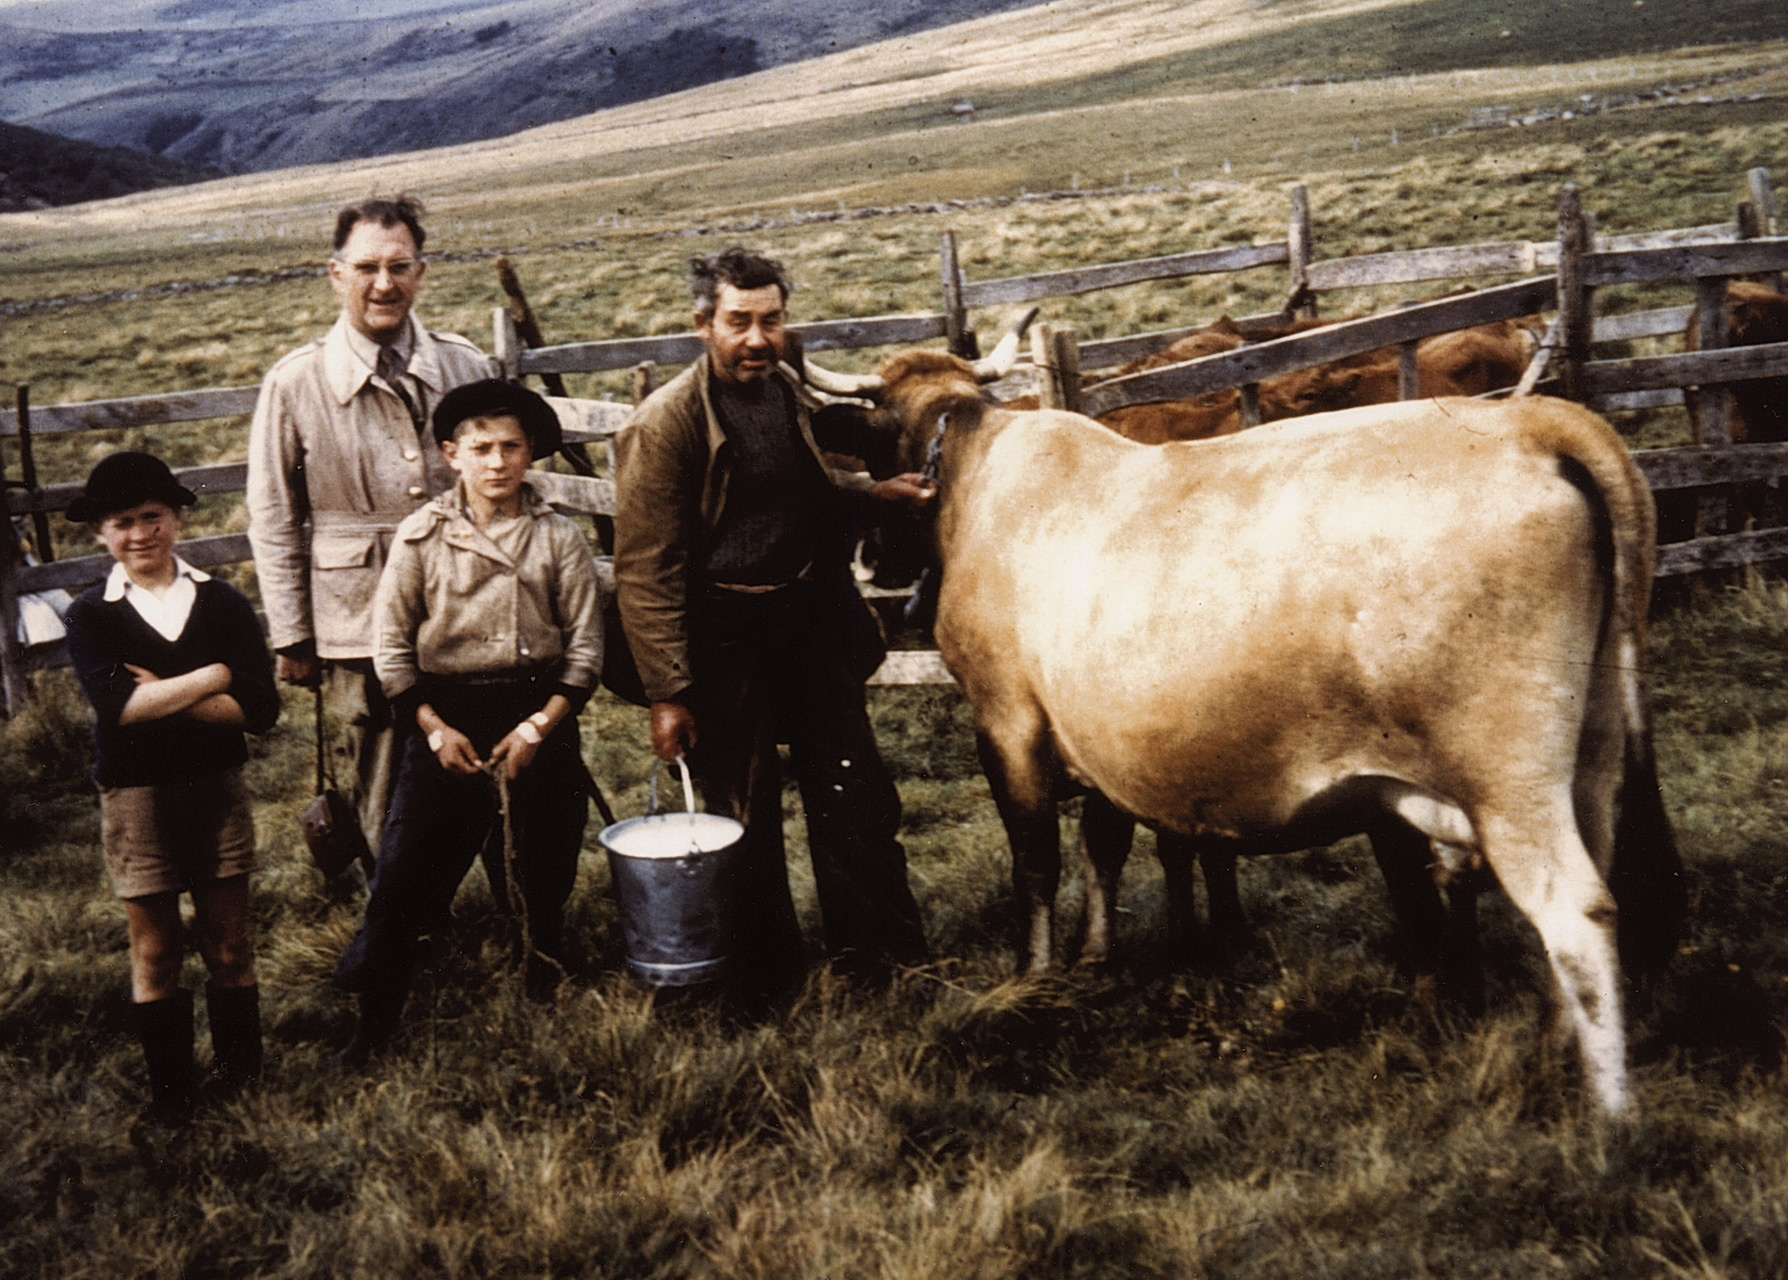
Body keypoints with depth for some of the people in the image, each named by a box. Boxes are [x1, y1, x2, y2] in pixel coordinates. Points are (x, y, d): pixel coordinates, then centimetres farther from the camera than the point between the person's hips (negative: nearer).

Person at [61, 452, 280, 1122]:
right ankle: (169, 1087, 24)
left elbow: (260, 707, -12)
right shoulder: (91, 616, -4)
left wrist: (160, 699, -18)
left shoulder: (222, 602, -2)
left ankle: (241, 1075, 24)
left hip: (217, 788, 1)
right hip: (135, 796, 0)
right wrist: (212, 677, -16)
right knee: (155, 951, 10)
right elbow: (115, 706, -21)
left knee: (228, 945, 9)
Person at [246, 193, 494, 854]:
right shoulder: (295, 385, -4)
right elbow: (273, 523, 2)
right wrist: (292, 639, 2)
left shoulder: (466, 368, 3)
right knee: (384, 815, 5)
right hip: (357, 634, -2)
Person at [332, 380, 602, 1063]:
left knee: (542, 875, 11)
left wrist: (537, 728, -11)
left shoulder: (559, 538, -2)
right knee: (407, 871, -2)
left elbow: (585, 649, -2)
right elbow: (391, 645, 0)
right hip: (445, 717, 0)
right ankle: (374, 1017, 11)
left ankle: (544, 1001, 32)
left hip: (540, 712, 1)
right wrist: (435, 728, -8)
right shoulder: (421, 535, -3)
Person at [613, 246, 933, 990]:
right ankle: (765, 974, 27)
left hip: (811, 620, 6)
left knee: (854, 791, 11)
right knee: (744, 816, 9)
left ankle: (881, 950, 27)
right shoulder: (665, 424, -17)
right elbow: (645, 571, -16)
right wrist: (668, 692, -18)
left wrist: (876, 492, 8)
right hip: (722, 636, -6)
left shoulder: (788, 393, 3)